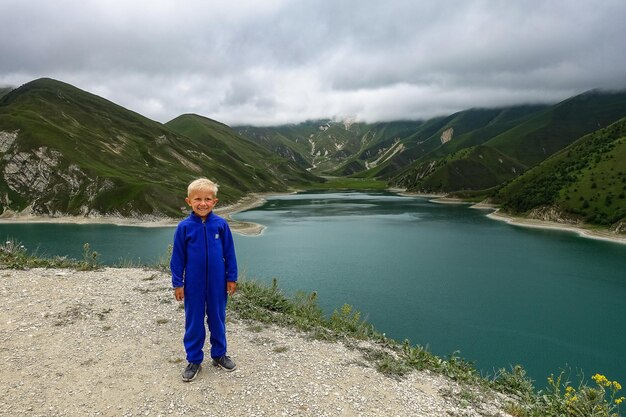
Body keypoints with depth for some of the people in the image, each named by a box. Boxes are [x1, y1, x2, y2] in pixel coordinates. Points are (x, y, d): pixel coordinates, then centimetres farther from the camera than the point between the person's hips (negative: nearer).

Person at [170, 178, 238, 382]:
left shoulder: (221, 225, -7)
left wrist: (231, 278, 2)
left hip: (217, 283, 1)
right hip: (193, 285, 0)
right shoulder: (184, 227, -9)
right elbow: (178, 257, -2)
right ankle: (194, 360, 27)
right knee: (194, 322, 11)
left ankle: (219, 354, 33)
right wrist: (177, 284, -1)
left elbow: (229, 253, 0)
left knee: (217, 319, 15)